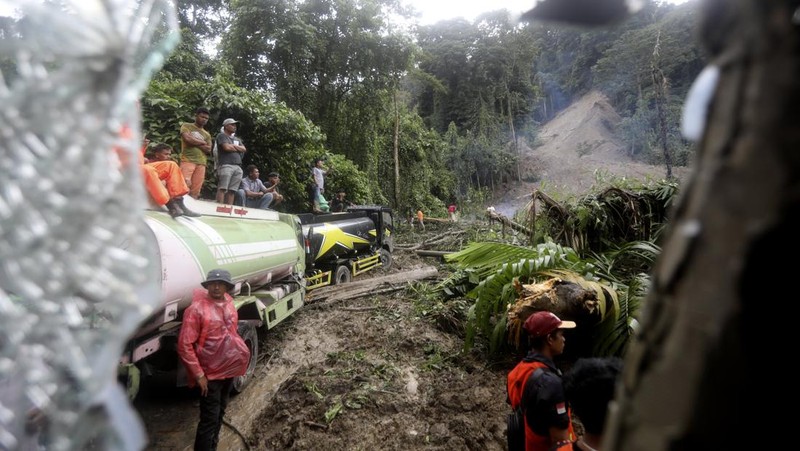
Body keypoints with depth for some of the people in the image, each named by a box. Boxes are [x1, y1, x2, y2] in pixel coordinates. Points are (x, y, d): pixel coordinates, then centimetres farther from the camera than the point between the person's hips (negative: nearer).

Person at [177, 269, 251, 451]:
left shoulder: (229, 304, 2)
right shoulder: (196, 309, -18)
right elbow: (184, 346, -18)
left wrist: (240, 351, 13)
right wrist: (198, 375, -19)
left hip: (228, 369, 7)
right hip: (210, 373, -7)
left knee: (219, 414, 21)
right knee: (209, 419, -3)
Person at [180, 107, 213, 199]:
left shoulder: (207, 134, 23)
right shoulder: (186, 126, 12)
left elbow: (208, 150, 9)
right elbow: (187, 139, -7)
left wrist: (194, 142, -1)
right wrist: (202, 142, 6)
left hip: (201, 163, 4)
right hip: (188, 160, -4)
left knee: (195, 191, -4)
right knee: (185, 184, -21)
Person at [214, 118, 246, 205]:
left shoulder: (237, 139, 29)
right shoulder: (222, 136, 9)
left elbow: (244, 149, 13)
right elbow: (227, 147, -7)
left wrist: (232, 146, 2)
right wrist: (238, 148, 10)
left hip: (238, 167, 6)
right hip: (226, 165, -6)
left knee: (232, 190, -1)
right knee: (222, 189, -13)